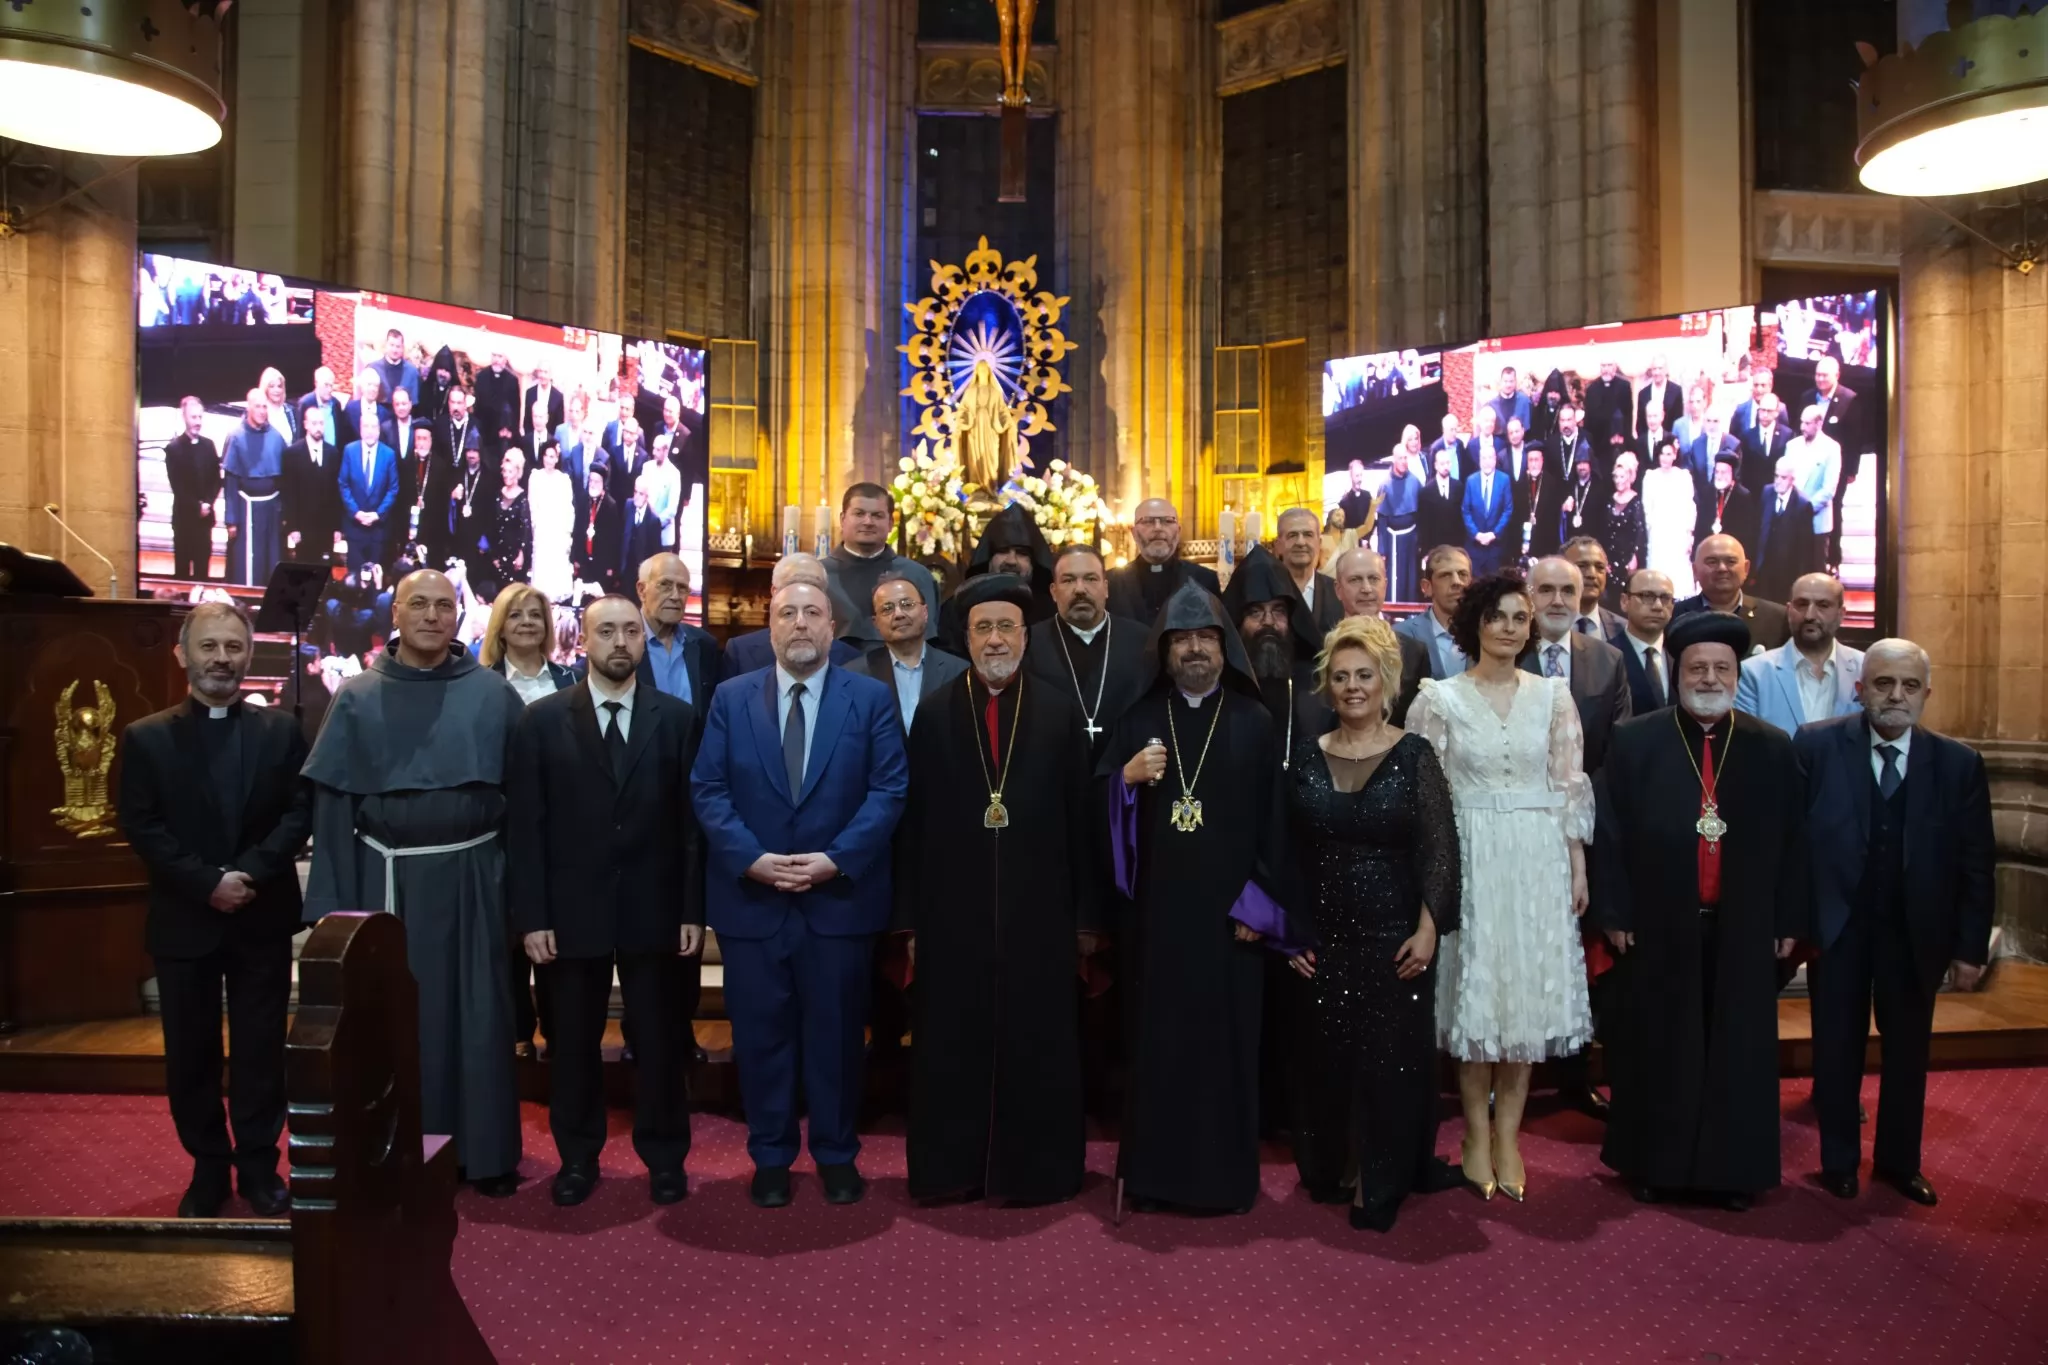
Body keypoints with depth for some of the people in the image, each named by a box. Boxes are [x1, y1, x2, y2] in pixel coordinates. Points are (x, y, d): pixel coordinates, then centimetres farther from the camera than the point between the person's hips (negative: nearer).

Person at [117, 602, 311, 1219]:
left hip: (263, 918, 0)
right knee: (190, 1052, 9)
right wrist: (206, 883, -16)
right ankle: (208, 1167, 24)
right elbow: (140, 826, -5)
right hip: (184, 919, 0)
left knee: (261, 1049, 8)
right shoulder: (146, 737, 1)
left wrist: (248, 871, -16)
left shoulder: (281, 729, 3)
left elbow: (300, 810, -3)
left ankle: (259, 1166, 21)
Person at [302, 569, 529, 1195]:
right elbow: (332, 803, 1)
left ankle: (486, 1151, 18)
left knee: (476, 1015, 6)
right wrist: (336, 900, -4)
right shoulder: (358, 698, 3)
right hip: (389, 878, 1)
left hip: (471, 877, -1)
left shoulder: (492, 693, 0)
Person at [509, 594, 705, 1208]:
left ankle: (665, 1157, 26)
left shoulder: (677, 718, 1)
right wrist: (532, 916, -7)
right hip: (572, 910, 0)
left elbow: (692, 821, 0)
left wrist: (693, 910, -4)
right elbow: (526, 826, -2)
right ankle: (577, 1158, 29)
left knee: (659, 1040, 9)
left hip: (654, 910, 0)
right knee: (573, 1041, 13)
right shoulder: (543, 720, 1)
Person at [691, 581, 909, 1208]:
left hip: (840, 895, -1)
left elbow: (889, 788, -4)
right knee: (761, 1035, 9)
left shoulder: (871, 698, 2)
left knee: (836, 1033, 9)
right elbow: (708, 789, 0)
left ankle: (837, 1154, 25)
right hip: (750, 897, 1)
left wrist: (837, 859, -15)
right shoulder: (730, 699, 5)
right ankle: (770, 1157, 25)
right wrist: (751, 858, -14)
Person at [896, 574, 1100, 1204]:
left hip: (1038, 911, 0)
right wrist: (910, 918, -1)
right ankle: (952, 1166, 24)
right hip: (954, 911, 0)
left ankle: (1036, 1168, 23)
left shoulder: (1060, 714, 2)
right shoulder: (934, 715, 3)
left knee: (1037, 1045, 8)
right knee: (954, 1045, 9)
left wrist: (1085, 915, 0)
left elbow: (1081, 820, 2)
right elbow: (912, 823, 2)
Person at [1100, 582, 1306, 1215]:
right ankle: (1152, 1172, 15)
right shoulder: (1139, 719, 8)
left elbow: (1275, 819, 0)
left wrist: (1259, 903, -7)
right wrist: (1127, 777, -14)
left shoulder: (1253, 722, 3)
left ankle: (1225, 1173, 16)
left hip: (1229, 909, -1)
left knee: (1225, 1036, 3)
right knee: (1155, 1036, 4)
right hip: (1155, 907, 1)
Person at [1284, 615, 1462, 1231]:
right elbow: (1290, 851, 7)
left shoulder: (1414, 755, -4)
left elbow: (1439, 847, -7)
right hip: (1324, 937, 3)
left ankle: (1382, 1185, 19)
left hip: (1396, 937, -2)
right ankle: (1328, 1169, 28)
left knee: (1393, 1059, 4)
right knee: (1325, 1058, 10)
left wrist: (1429, 928, -14)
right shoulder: (1306, 755, 4)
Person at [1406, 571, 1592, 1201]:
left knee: (1528, 990, 5)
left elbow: (1570, 787, 6)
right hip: (1469, 858, -2)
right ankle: (1477, 1132, 16)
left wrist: (1578, 865, 3)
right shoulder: (1439, 699, -1)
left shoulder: (1553, 696, 5)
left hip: (1538, 860, 2)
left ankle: (1508, 1133, 18)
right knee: (1473, 989, 3)